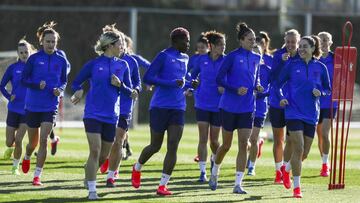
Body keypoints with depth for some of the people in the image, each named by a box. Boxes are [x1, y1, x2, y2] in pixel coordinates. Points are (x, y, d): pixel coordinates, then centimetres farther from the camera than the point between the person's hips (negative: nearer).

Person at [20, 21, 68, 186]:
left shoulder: (61, 61, 1)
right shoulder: (34, 59, -5)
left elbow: (64, 81, 12)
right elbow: (23, 80, -4)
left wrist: (60, 89, -9)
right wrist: (37, 85, -22)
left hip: (50, 107, 0)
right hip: (32, 106, 0)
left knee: (43, 140, -14)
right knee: (33, 142, 11)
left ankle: (37, 175, -10)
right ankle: (27, 157, 47)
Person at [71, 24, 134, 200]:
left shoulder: (123, 65, 5)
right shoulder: (94, 64, -3)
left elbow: (129, 92, 9)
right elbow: (76, 82, 6)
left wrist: (120, 84, -12)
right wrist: (79, 91, -16)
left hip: (111, 116, 4)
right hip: (93, 114, -4)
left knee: (104, 155, 10)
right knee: (95, 152, -14)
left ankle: (89, 177, 38)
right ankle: (92, 190, -8)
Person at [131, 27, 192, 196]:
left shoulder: (184, 58, 15)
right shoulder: (164, 56, -8)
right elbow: (148, 78, -15)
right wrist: (172, 83, -21)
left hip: (178, 108, 5)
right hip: (160, 106, -5)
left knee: (173, 146, -8)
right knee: (155, 146, 4)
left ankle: (163, 185, -6)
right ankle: (137, 168, 35)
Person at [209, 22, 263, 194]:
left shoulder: (256, 58, 7)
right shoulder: (232, 57, -9)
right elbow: (219, 79, -11)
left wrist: (257, 86, 0)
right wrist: (236, 89, -23)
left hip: (247, 108, 4)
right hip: (229, 107, -4)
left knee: (243, 144, -7)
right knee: (226, 145, 7)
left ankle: (238, 184, -6)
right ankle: (215, 172, 36)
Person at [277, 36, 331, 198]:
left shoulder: (320, 68, 2)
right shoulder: (292, 65, -1)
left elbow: (328, 89, 9)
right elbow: (279, 84, 5)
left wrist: (320, 91, -12)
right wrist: (282, 97, -13)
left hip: (311, 114, 3)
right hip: (294, 112, -3)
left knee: (304, 153, 8)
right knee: (298, 148, -14)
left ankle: (287, 169, 38)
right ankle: (296, 187, -6)